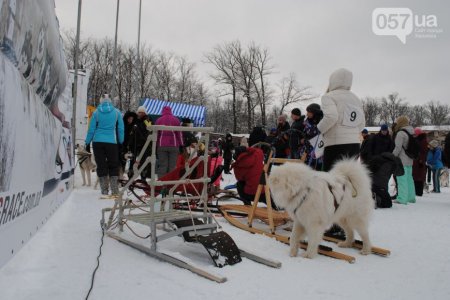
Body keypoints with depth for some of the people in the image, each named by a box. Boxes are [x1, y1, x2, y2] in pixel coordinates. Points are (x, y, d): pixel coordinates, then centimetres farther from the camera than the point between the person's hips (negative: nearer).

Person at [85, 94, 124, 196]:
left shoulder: (96, 112, 2)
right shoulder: (117, 112, 3)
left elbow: (91, 129, 2)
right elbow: (121, 129, 5)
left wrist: (87, 141, 12)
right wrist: (121, 142, 14)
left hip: (98, 142, 0)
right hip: (112, 142, 0)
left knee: (101, 166, 7)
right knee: (113, 166, 8)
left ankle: (104, 190, 8)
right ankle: (115, 190, 4)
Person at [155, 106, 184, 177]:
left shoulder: (159, 120, 7)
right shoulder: (176, 120, 4)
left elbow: (156, 134, 8)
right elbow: (179, 133, 2)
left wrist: (155, 146, 12)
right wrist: (181, 145, 5)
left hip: (162, 146, 1)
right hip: (174, 145, -1)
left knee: (162, 165, 2)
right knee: (172, 165, 0)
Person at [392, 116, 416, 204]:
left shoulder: (401, 133, -14)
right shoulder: (411, 133, 13)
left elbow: (397, 148, -17)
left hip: (402, 160, -9)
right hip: (410, 160, 9)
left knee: (402, 179, -7)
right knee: (409, 178, 16)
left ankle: (402, 199, -7)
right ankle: (411, 197, 25)